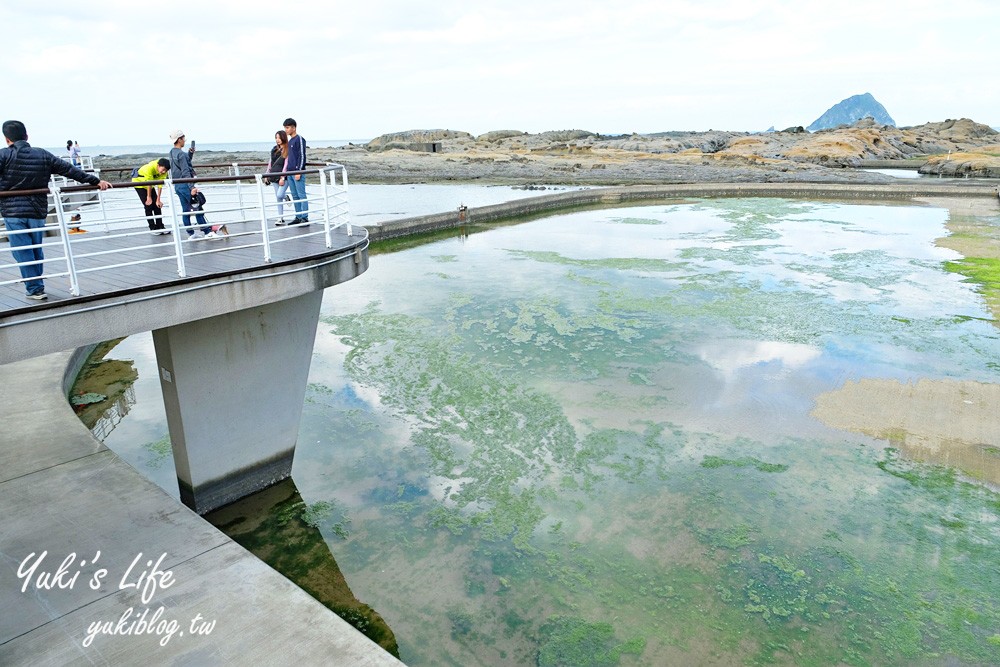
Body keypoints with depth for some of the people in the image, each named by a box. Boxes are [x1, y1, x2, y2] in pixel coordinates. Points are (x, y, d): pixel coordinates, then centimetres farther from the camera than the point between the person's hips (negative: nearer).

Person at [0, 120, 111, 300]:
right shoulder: (43, 155, 6)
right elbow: (70, 170, 7)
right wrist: (96, 181, 11)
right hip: (38, 211, 4)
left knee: (22, 252, 2)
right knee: (37, 250, 16)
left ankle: (35, 289, 3)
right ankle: (36, 286, 24)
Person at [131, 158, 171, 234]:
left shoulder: (163, 171, -21)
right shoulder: (150, 167, -37)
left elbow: (160, 185, -20)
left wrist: (158, 200, -20)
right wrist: (149, 197, -22)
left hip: (149, 185, 5)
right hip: (139, 182, -5)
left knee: (157, 205, -1)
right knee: (148, 205, -11)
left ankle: (160, 227, 6)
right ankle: (153, 228, -6)